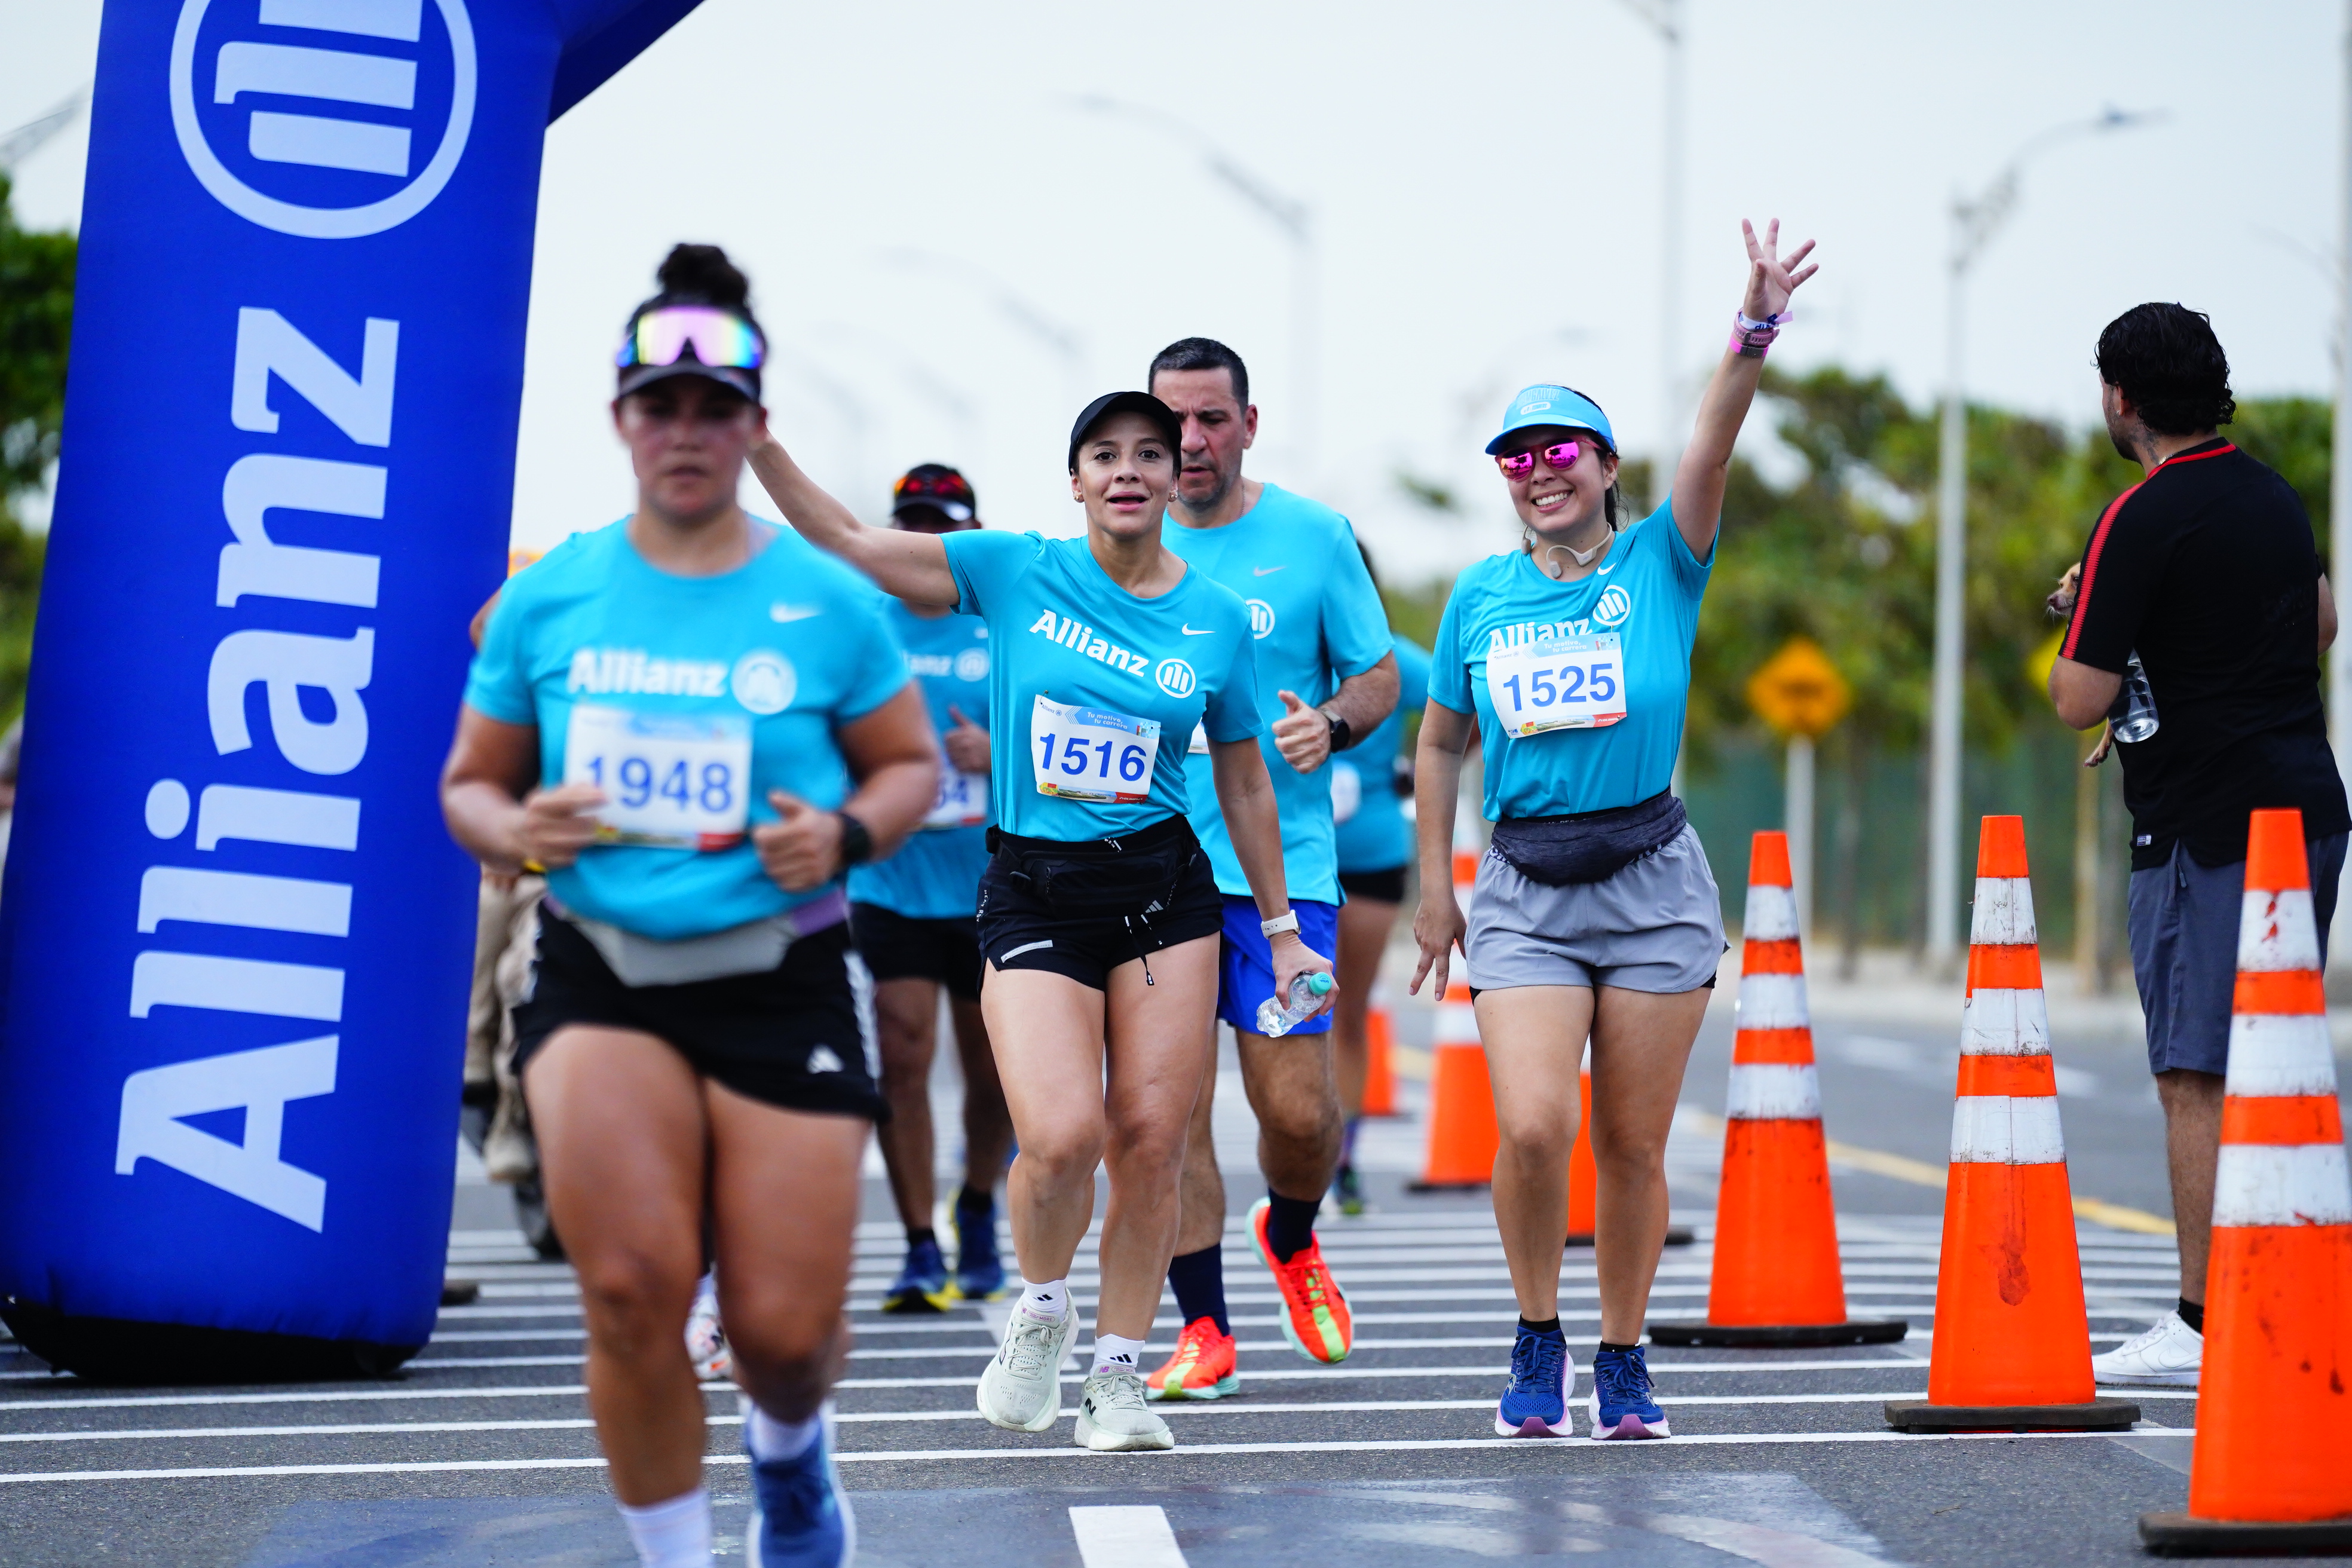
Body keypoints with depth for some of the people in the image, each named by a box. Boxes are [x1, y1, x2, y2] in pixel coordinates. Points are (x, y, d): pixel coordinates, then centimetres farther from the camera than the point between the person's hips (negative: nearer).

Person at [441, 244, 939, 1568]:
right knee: (633, 1286, -20)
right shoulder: (547, 599, 4)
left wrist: (847, 834, -11)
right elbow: (471, 782, 13)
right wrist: (513, 830, -10)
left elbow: (912, 764, 10)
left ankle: (791, 1444, 38)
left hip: (782, 978, 0)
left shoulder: (828, 602, 0)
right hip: (600, 975, 1)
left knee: (783, 1328, -1)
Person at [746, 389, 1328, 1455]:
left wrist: (1279, 925, 17)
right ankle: (1040, 1310, 14)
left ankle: (1118, 1377, 15)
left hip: (1165, 889, 2)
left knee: (1149, 1142, -1)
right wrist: (756, 441, -14)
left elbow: (1242, 781, 14)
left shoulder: (1215, 618, 4)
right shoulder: (1016, 573, -1)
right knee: (1061, 1137, -17)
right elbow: (849, 544, -3)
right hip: (1033, 894, -2)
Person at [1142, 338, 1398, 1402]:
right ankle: (1203, 1329, 8)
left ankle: (1290, 1238, 30)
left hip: (1282, 863, -1)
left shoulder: (1313, 537, 3)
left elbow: (1379, 677, 8)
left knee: (1297, 1108, -3)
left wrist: (1330, 724, -12)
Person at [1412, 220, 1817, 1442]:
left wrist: (1755, 330, -32)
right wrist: (1433, 884, 13)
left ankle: (1622, 1360, 21)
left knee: (1633, 1146, 4)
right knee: (1532, 1127, -15)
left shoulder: (1659, 564, 1)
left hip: (1653, 882, -1)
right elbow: (1440, 743, 17)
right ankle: (1537, 1338, 7)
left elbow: (1710, 449, -16)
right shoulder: (1481, 597, 7)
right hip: (1524, 890, 1)